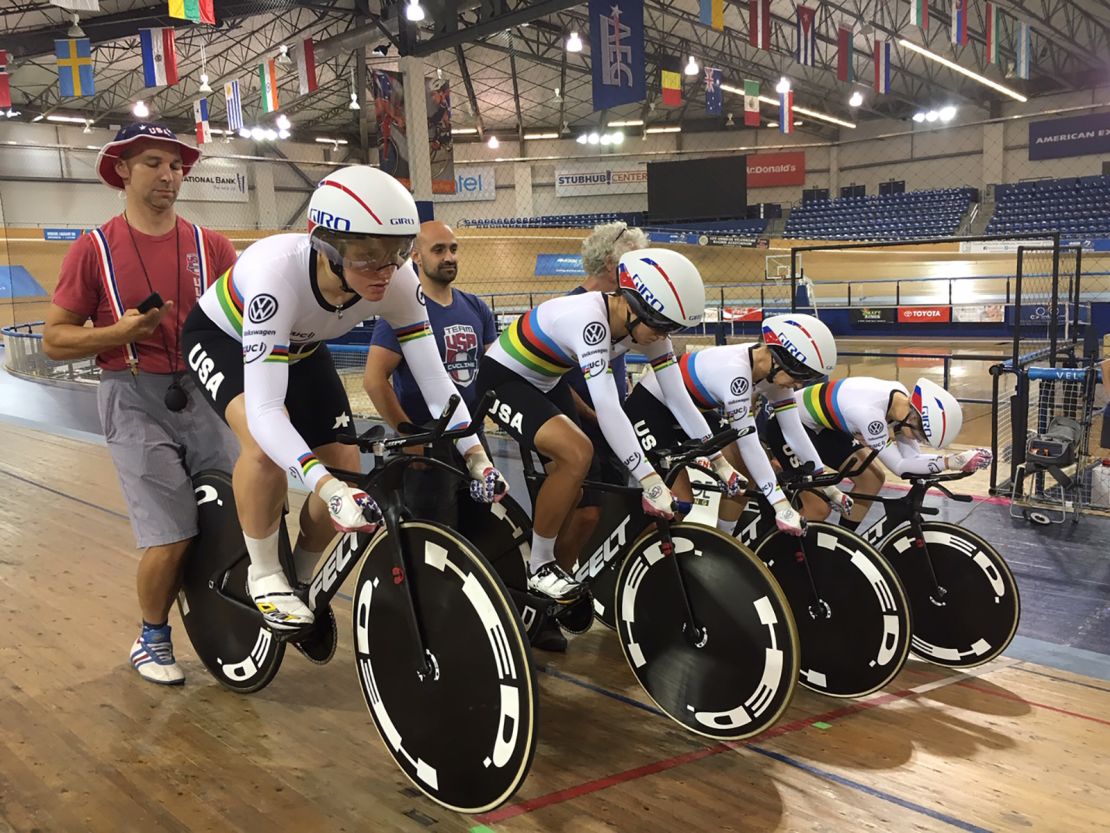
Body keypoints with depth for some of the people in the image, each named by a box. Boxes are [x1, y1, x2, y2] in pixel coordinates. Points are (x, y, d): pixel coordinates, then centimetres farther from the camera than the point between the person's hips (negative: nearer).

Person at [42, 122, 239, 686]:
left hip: (204, 391, 3)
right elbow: (54, 339, 3)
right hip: (134, 399, -3)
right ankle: (151, 638, 18)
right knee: (171, 537, -10)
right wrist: (120, 332, -13)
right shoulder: (95, 249, 2)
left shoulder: (209, 245, 8)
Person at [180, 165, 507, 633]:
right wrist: (328, 488, -59)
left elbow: (433, 376, -26)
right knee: (264, 441, -34)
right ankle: (264, 576, -9)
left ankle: (303, 579, 23)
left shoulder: (398, 281, -30)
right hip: (222, 336, -4)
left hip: (300, 347, 5)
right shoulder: (277, 274, -43)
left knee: (347, 470, -5)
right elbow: (264, 410, -46)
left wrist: (476, 456, -38)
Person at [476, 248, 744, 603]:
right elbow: (607, 409, -42)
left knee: (578, 494, 2)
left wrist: (719, 461, -11)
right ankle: (539, 566, -10)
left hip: (546, 383, 8)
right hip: (504, 379, -8)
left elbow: (678, 396, -8)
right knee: (578, 454, -28)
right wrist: (651, 482, -43)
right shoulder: (589, 319, -35)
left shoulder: (645, 324, -11)